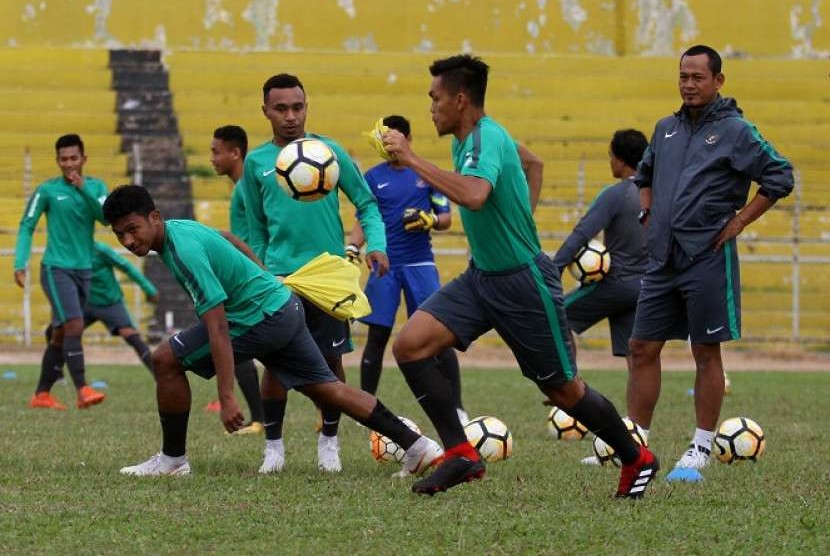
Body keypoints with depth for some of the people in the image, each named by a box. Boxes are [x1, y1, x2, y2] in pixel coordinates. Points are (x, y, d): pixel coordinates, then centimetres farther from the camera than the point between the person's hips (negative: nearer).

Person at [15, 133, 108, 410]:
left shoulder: (96, 187, 6)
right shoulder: (47, 190, -5)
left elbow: (106, 216, -10)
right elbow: (26, 227, -3)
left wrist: (83, 189, -22)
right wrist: (20, 264, -13)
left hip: (84, 270, 5)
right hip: (57, 269, -5)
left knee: (61, 334, 10)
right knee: (74, 326, -19)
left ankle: (41, 395, 17)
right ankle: (83, 390, -23)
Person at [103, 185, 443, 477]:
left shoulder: (185, 252, -26)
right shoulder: (176, 228, 4)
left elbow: (218, 329, -30)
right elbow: (229, 241, 26)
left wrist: (227, 398, -32)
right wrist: (263, 279, 40)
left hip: (261, 317, -10)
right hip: (283, 305, 10)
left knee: (166, 360, -10)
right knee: (328, 389, 15)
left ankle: (172, 459, 1)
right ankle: (416, 446, 16)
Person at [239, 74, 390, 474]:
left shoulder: (329, 151, 3)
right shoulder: (256, 162, 7)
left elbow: (366, 202, 5)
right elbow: (255, 230, 15)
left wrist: (376, 243, -10)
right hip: (279, 275, 1)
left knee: (331, 359, 1)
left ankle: (329, 441, 16)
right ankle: (273, 445, 10)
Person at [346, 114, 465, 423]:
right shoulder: (373, 177, 6)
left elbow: (446, 218, 8)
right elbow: (363, 219, 5)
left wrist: (430, 220, -14)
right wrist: (352, 247, -13)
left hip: (420, 263, -1)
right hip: (384, 265, 1)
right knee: (377, 336, 0)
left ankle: (457, 408, -2)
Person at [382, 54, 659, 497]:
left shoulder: (486, 138, -22)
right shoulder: (465, 140, 6)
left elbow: (474, 195, -43)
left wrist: (412, 160, -39)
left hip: (523, 281, -9)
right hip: (481, 277, 9)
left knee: (563, 391, 5)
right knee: (410, 345, -11)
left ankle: (636, 460, 27)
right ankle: (460, 455, -8)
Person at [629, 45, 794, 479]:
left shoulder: (735, 130, -5)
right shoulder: (666, 129, 13)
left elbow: (779, 177, -6)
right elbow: (645, 175, 30)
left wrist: (739, 220, -8)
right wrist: (648, 213, 14)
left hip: (707, 259, -6)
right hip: (662, 259, 6)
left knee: (706, 353, 0)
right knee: (642, 348, 4)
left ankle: (702, 447, 8)